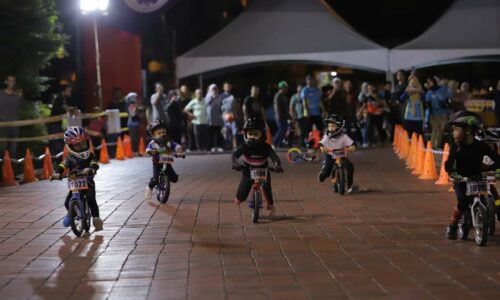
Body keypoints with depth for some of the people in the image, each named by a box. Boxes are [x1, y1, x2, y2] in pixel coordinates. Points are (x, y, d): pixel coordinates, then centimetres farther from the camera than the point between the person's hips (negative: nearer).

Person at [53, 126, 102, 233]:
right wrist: (57, 173, -34)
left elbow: (94, 164, -22)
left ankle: (96, 218, -13)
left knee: (91, 199, -26)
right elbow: (62, 165, -14)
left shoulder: (89, 156, -5)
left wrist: (90, 169, -45)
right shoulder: (70, 158, -1)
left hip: (88, 182, -2)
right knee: (68, 202, -7)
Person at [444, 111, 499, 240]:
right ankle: (452, 225, -3)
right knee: (463, 202, -25)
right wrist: (452, 172, -38)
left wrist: (489, 168, -29)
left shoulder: (481, 146, -5)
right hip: (461, 181, -1)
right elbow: (448, 164, -15)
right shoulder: (456, 147, -5)